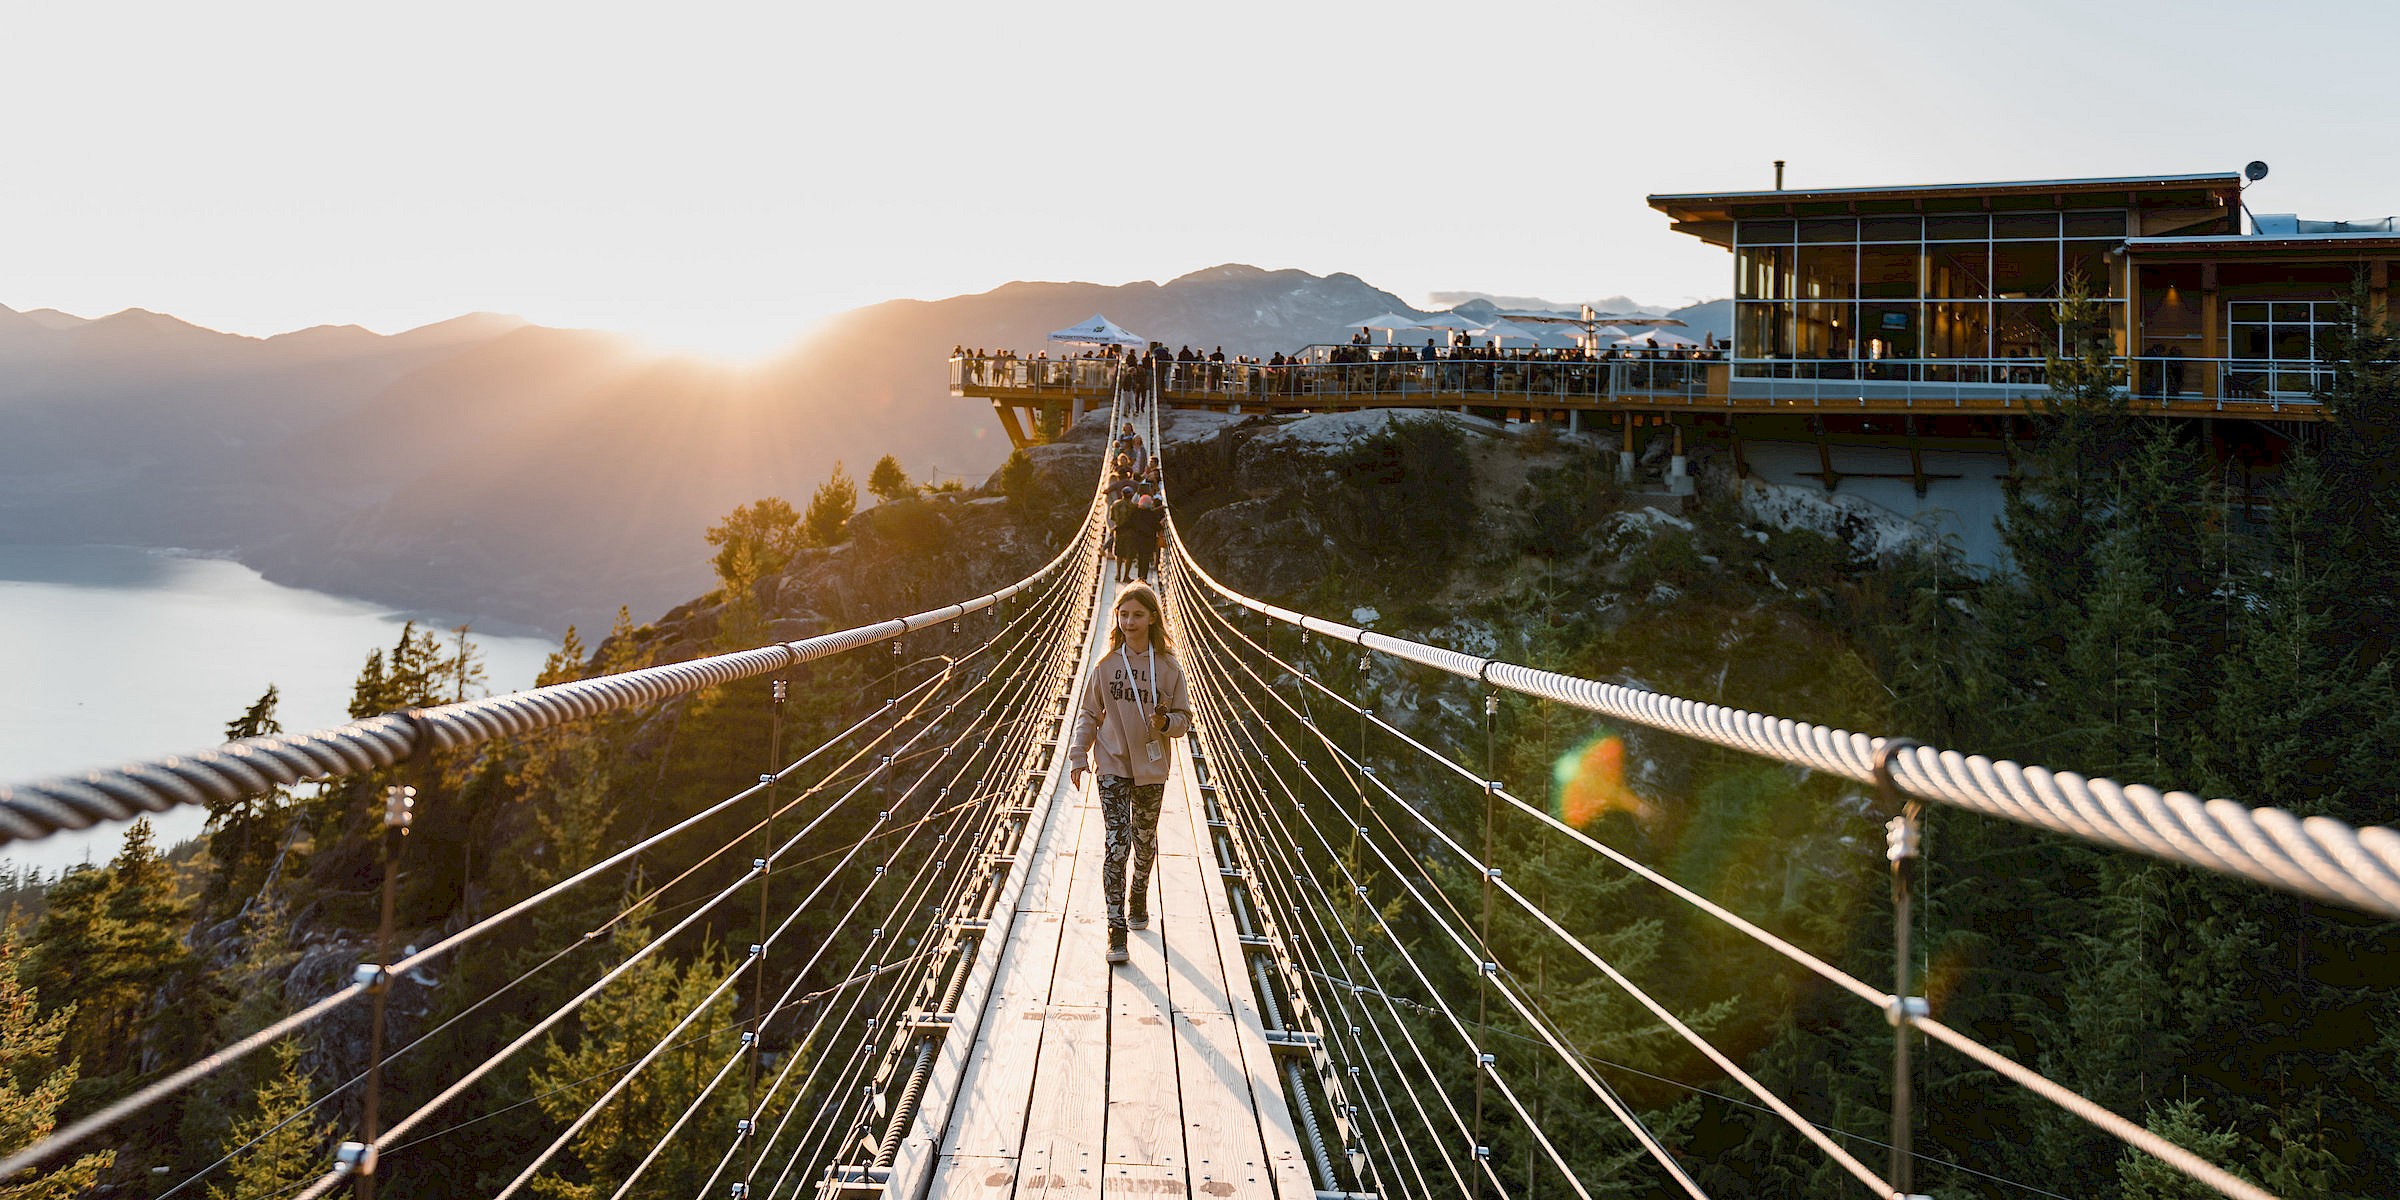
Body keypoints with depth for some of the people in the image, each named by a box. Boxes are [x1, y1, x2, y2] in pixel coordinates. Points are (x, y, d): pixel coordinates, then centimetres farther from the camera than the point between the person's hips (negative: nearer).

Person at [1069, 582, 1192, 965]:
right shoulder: (1105, 665, -2)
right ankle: (1116, 927, -6)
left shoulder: (1169, 667, -4)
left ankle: (1138, 900, 42)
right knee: (1117, 844, -9)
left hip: (1151, 768, 1)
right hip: (1112, 765, -1)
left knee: (1145, 842, 16)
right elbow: (1088, 714, 5)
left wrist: (1166, 722, -20)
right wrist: (1078, 756, -1)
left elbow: (1184, 718, 1)